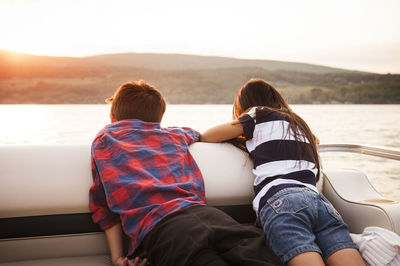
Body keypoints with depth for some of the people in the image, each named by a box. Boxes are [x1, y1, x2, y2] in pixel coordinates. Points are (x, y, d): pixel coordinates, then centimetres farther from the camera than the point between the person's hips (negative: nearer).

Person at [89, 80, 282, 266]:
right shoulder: (175, 135, 30)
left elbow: (102, 203, 17)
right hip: (204, 212, 3)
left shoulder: (104, 139, 24)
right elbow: (195, 134, 56)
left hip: (159, 230, -3)